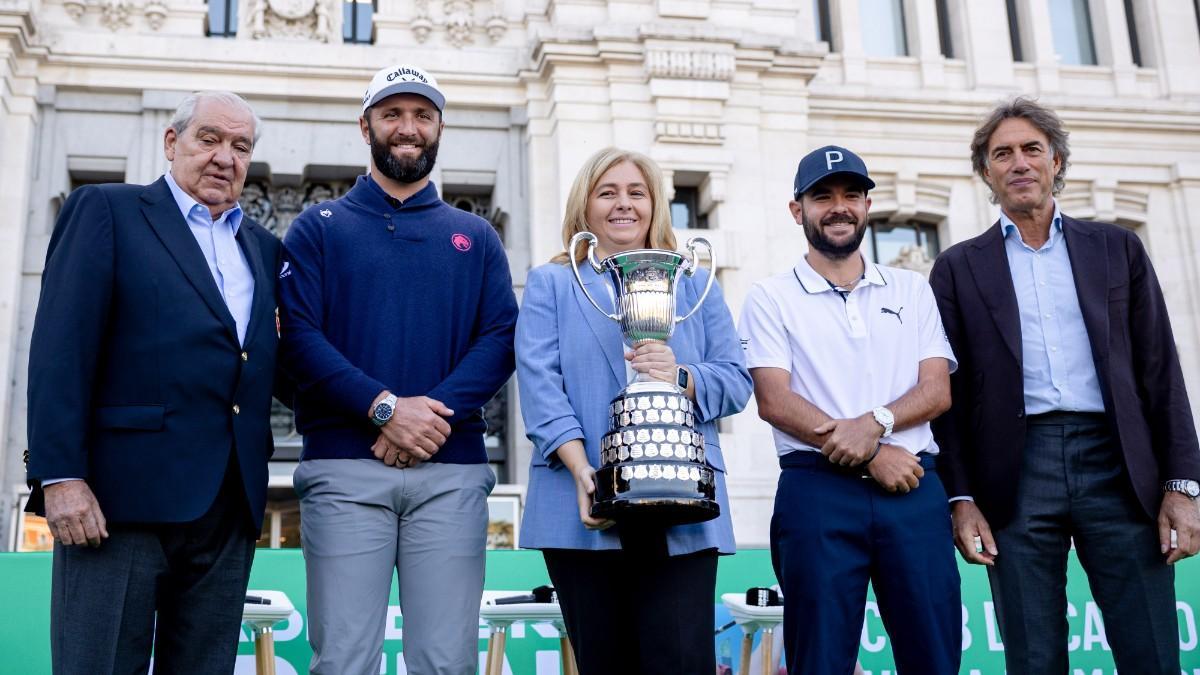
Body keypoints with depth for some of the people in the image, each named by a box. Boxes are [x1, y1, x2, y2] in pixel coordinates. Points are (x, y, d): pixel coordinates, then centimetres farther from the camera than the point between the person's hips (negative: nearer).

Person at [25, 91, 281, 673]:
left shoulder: (264, 249, 19)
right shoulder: (105, 210, 4)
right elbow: (61, 348, -6)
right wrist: (60, 476, -14)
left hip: (231, 506, 5)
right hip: (124, 493, -5)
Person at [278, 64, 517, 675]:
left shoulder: (475, 237, 17)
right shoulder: (319, 227, 12)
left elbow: (500, 338, 5)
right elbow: (298, 335, -2)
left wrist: (438, 414, -12)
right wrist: (384, 407, -14)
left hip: (452, 470, 2)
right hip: (345, 469, -1)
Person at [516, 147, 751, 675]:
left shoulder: (695, 286, 18)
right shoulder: (550, 285, 13)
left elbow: (735, 382, 9)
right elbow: (539, 385, -2)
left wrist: (681, 377, -13)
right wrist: (582, 472, -16)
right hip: (584, 507, 0)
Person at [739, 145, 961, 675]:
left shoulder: (912, 290, 15)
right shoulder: (771, 298, 6)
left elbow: (937, 391, 6)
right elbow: (774, 401, -5)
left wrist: (875, 423, -14)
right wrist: (871, 457, -12)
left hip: (913, 487, 2)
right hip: (818, 489, -2)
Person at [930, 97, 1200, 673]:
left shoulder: (1116, 248, 14)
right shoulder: (959, 268, 10)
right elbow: (950, 393, 7)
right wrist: (961, 499, -1)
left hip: (1116, 466, 1)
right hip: (1016, 471, -1)